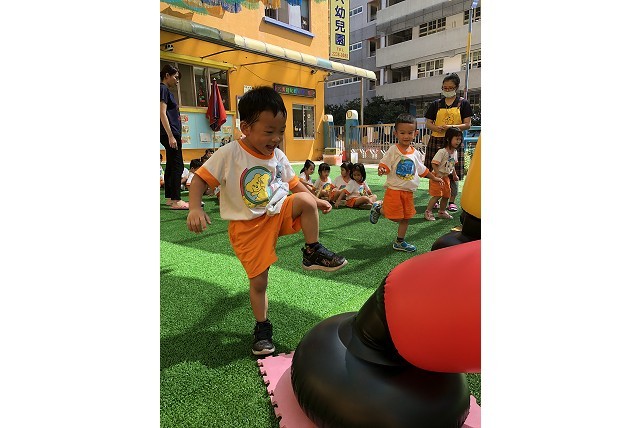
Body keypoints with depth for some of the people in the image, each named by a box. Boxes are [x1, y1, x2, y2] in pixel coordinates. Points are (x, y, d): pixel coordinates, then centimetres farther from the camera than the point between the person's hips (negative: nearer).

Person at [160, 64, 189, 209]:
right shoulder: (163, 89, -8)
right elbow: (162, 113, -16)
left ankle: (169, 198, 16)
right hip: (170, 133, -10)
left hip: (172, 133, 10)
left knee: (171, 166, 11)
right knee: (177, 166, -12)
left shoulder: (166, 90, 20)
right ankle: (176, 201, -12)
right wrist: (171, 136, -22)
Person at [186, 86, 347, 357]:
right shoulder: (228, 155, -15)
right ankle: (262, 328, 29)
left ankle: (313, 253, -6)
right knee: (258, 282, 3)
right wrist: (195, 208, -29)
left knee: (306, 200, -27)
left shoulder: (278, 156, 0)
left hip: (279, 212, 3)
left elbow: (293, 183, 12)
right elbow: (200, 179, -13)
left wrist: (316, 201, 4)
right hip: (247, 226, -3)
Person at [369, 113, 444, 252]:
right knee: (395, 217, -5)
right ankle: (378, 208, 23)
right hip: (394, 190, -6)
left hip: (409, 191, 6)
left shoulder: (415, 153, 8)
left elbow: (422, 170, 22)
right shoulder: (393, 150, -9)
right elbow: (384, 165, -13)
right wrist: (381, 170, -36)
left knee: (406, 217, 11)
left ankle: (400, 242, 26)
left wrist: (434, 178, 29)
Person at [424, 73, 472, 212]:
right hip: (436, 141, 1)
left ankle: (452, 201, 10)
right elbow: (428, 123, 9)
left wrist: (452, 127, -17)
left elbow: (467, 124, 0)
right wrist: (437, 128, -13)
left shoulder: (463, 103, 6)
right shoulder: (436, 104, 11)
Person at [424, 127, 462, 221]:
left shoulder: (455, 152, 6)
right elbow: (434, 163, -23)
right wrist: (438, 174, -29)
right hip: (438, 176, -8)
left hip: (446, 176, 8)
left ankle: (442, 212, 27)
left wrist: (455, 175, 17)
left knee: (446, 195, 12)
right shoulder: (442, 151, -21)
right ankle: (428, 212, 1)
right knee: (437, 195, -10)